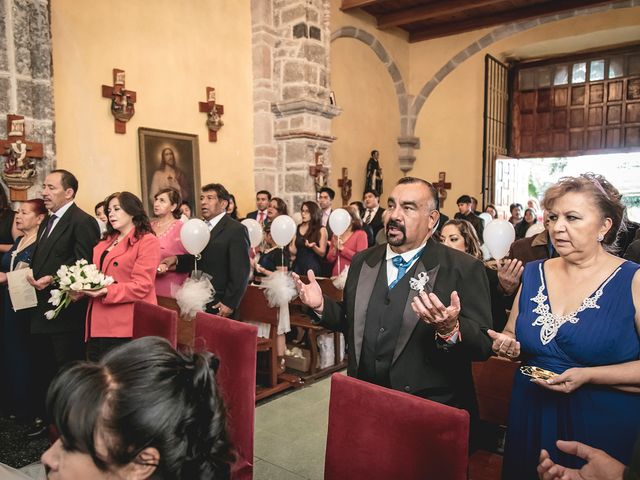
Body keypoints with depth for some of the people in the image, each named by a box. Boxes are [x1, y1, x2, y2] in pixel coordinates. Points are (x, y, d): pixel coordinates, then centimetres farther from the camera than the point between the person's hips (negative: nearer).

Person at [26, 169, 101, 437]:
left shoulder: (82, 222, -13)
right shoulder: (47, 223, 17)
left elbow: (84, 265, -21)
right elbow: (42, 263, 19)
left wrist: (52, 280, -26)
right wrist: (31, 276, 2)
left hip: (66, 312, -9)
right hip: (42, 312, 9)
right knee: (39, 369, 19)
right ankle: (45, 417, 35)